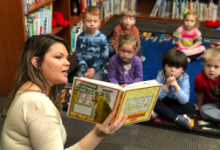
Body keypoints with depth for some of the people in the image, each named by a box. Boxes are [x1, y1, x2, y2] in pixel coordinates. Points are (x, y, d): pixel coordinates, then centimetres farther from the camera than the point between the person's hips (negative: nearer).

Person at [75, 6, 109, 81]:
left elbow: (104, 56, -4)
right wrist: (85, 70, -11)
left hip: (98, 68, -1)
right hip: (84, 67, 2)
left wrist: (94, 69, -11)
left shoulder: (102, 38, -8)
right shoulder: (80, 37, -4)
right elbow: (78, 55, -2)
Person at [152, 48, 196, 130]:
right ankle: (178, 118, -28)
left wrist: (176, 86, -41)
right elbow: (157, 97, -23)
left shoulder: (184, 78, -21)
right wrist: (166, 85, -38)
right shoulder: (161, 75, -20)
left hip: (177, 102, 1)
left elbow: (185, 101, -27)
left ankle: (158, 113, -28)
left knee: (191, 107, -27)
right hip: (164, 101, 0)